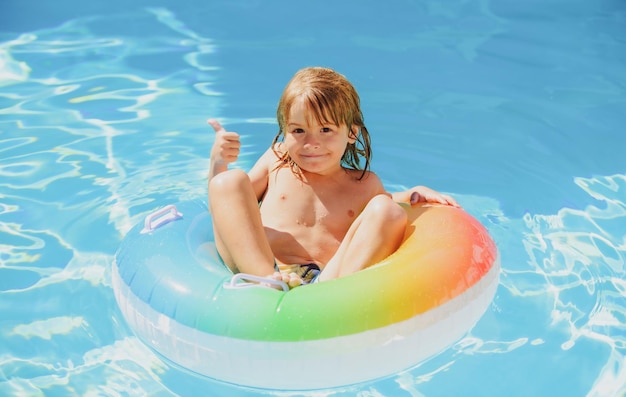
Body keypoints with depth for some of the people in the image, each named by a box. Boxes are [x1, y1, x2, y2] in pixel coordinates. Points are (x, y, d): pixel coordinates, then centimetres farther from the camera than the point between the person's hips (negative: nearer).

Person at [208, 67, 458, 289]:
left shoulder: (364, 184, 17)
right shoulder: (276, 161, 17)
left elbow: (385, 205, 39)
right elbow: (225, 208, 20)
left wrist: (414, 194, 18)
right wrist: (218, 163, 2)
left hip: (333, 275, 0)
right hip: (255, 267, 1)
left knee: (385, 210, -11)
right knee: (229, 181, -13)